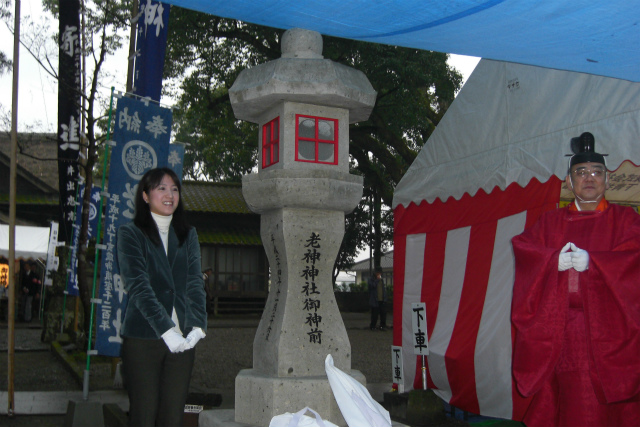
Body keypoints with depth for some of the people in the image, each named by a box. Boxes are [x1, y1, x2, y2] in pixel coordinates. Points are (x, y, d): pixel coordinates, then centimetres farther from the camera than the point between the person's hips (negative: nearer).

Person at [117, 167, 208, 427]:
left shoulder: (188, 235, 16)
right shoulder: (130, 234, 2)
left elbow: (195, 283, 5)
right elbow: (139, 286, -10)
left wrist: (198, 325, -12)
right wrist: (165, 329, -21)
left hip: (182, 339, 4)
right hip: (143, 338, -3)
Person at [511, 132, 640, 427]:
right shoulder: (551, 221, 17)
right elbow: (522, 244, 2)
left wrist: (591, 261, -18)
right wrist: (555, 260, -15)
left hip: (607, 326, -1)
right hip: (561, 328, 2)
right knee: (570, 402, -3)